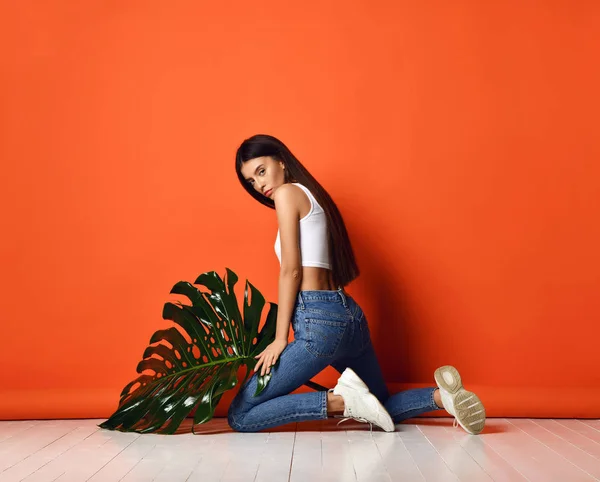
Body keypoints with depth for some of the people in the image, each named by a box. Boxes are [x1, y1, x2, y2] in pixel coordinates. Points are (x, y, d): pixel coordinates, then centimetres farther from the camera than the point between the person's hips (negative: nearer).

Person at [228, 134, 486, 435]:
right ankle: (441, 396, 1)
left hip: (319, 320, -9)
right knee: (381, 409, 26)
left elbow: (291, 270, -10)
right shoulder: (313, 196, 21)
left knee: (240, 417, -1)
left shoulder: (287, 192, -4)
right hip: (350, 315, 9)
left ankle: (341, 400, -13)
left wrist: (280, 338, -9)